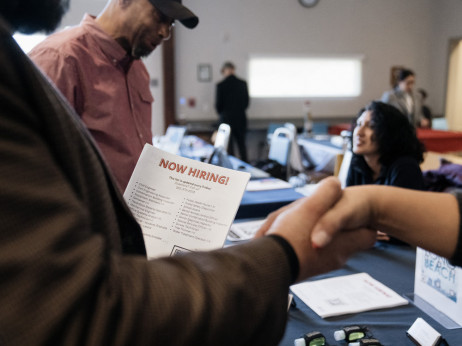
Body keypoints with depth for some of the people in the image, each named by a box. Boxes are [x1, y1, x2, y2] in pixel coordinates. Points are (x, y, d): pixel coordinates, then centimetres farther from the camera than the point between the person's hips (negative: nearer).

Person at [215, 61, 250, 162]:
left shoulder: (220, 85, -12)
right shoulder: (243, 83, -3)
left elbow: (218, 104, -7)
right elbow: (246, 102, 5)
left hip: (226, 119, -3)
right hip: (241, 118, 3)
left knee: (229, 145, 4)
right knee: (242, 144, 13)